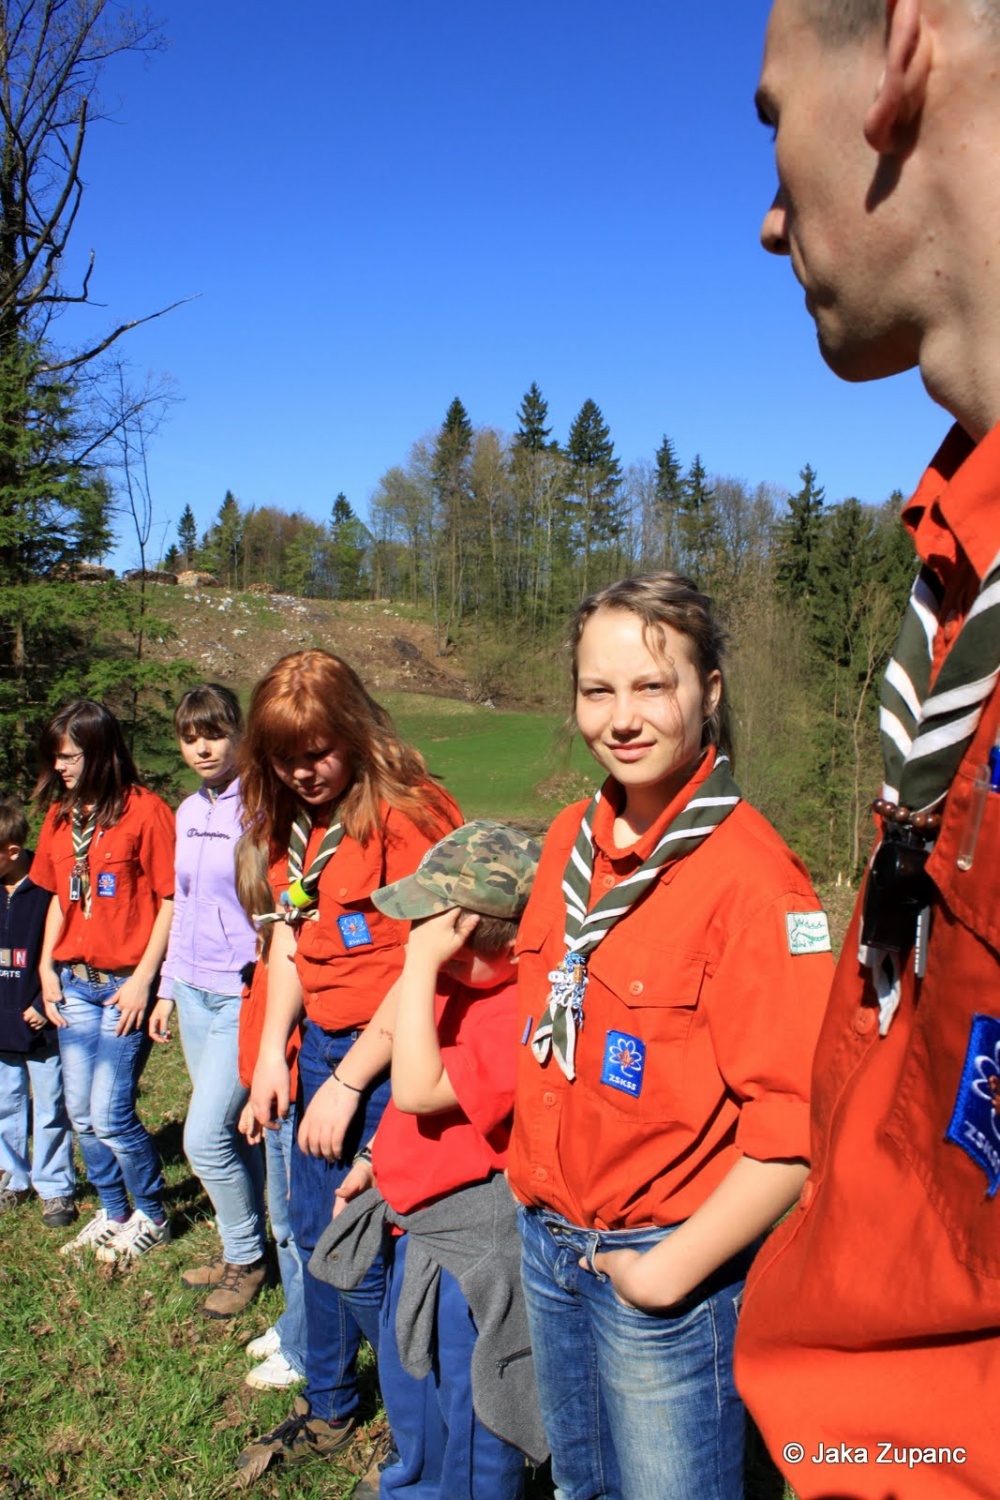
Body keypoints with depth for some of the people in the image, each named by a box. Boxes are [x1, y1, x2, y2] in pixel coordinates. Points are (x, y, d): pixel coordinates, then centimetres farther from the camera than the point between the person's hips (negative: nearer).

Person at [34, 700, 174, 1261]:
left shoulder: (145, 811, -12)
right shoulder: (60, 815, 9)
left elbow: (170, 901, -13)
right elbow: (59, 896, 17)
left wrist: (143, 979, -15)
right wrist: (46, 967, 9)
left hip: (125, 985, -7)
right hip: (75, 983, 7)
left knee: (110, 1115, -4)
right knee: (82, 1114, 13)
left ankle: (151, 1216, 19)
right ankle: (113, 1215, 33)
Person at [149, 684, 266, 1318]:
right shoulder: (188, 812, 9)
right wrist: (169, 988, 19)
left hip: (247, 996, -7)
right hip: (196, 993, 7)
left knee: (206, 1136, -5)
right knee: (230, 1130, 16)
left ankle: (246, 1256, 17)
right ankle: (241, 1248, 32)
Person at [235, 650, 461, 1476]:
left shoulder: (407, 813, -18)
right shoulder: (294, 819, 7)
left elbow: (421, 968, -20)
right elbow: (289, 935, 11)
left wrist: (347, 1084, -15)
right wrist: (273, 1051, 3)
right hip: (319, 1043, 8)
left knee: (360, 1261, 1)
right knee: (315, 1233, 19)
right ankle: (328, 1409, 42)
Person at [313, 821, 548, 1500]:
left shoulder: (520, 1016, -31)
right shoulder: (458, 982, -2)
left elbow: (418, 1089, -35)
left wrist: (419, 967, -37)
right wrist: (377, 1158, 13)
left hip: (471, 1245, -10)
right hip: (417, 1220, 10)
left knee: (466, 1403, 12)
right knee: (406, 1375, 30)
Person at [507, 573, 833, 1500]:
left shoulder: (750, 876, -21)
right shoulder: (572, 838, -1)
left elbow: (797, 1121, -22)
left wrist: (672, 1270, -18)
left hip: (661, 1260, -6)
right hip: (545, 1238, 6)